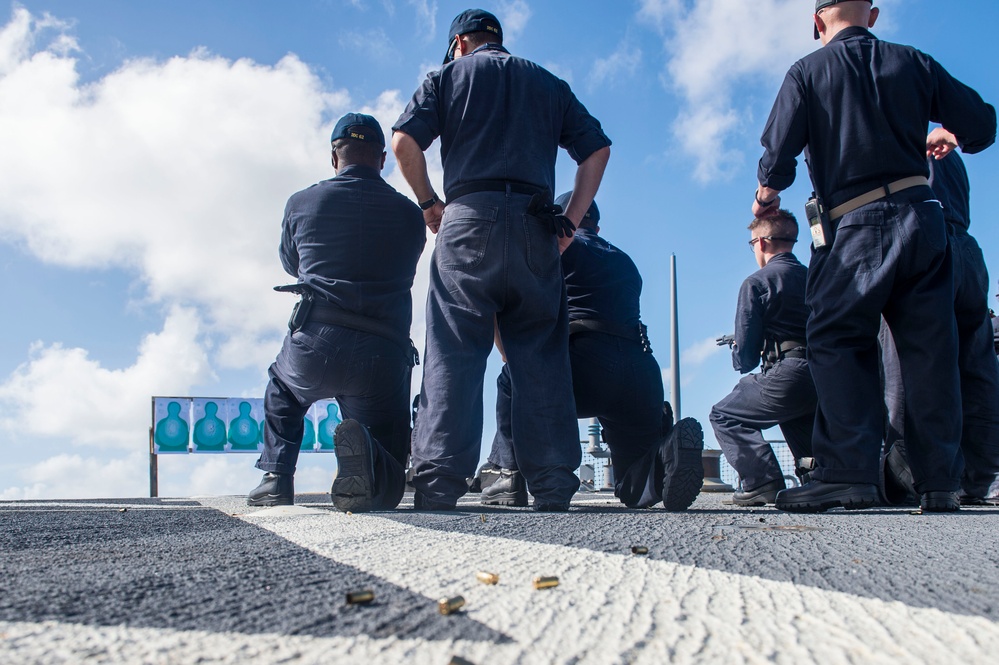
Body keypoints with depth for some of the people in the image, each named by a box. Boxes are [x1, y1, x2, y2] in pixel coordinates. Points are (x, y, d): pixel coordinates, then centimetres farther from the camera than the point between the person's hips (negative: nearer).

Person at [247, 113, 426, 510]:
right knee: (387, 488, 11)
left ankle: (276, 476, 20)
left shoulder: (302, 203, 9)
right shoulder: (409, 214, 10)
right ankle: (364, 452, -23)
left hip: (314, 347, 1)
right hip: (383, 360, 0)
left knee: (281, 391, 38)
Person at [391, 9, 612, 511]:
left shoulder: (449, 76, 15)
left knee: (453, 351, -5)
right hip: (535, 225, 2)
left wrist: (428, 202, 12)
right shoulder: (548, 84, 25)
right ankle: (553, 483, -1)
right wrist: (571, 221, 13)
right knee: (541, 353, 3)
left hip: (469, 219, -2)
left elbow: (404, 141, 0)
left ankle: (439, 481, -13)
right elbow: (597, 148, 16)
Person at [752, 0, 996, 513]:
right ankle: (940, 480, 7)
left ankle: (849, 472, -10)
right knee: (930, 349, 5)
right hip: (921, 217, 4)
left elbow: (777, 157, -5)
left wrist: (764, 200, 14)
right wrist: (943, 138, 32)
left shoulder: (808, 72, 2)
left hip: (857, 229, -4)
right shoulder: (914, 63, 11)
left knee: (834, 342, 0)